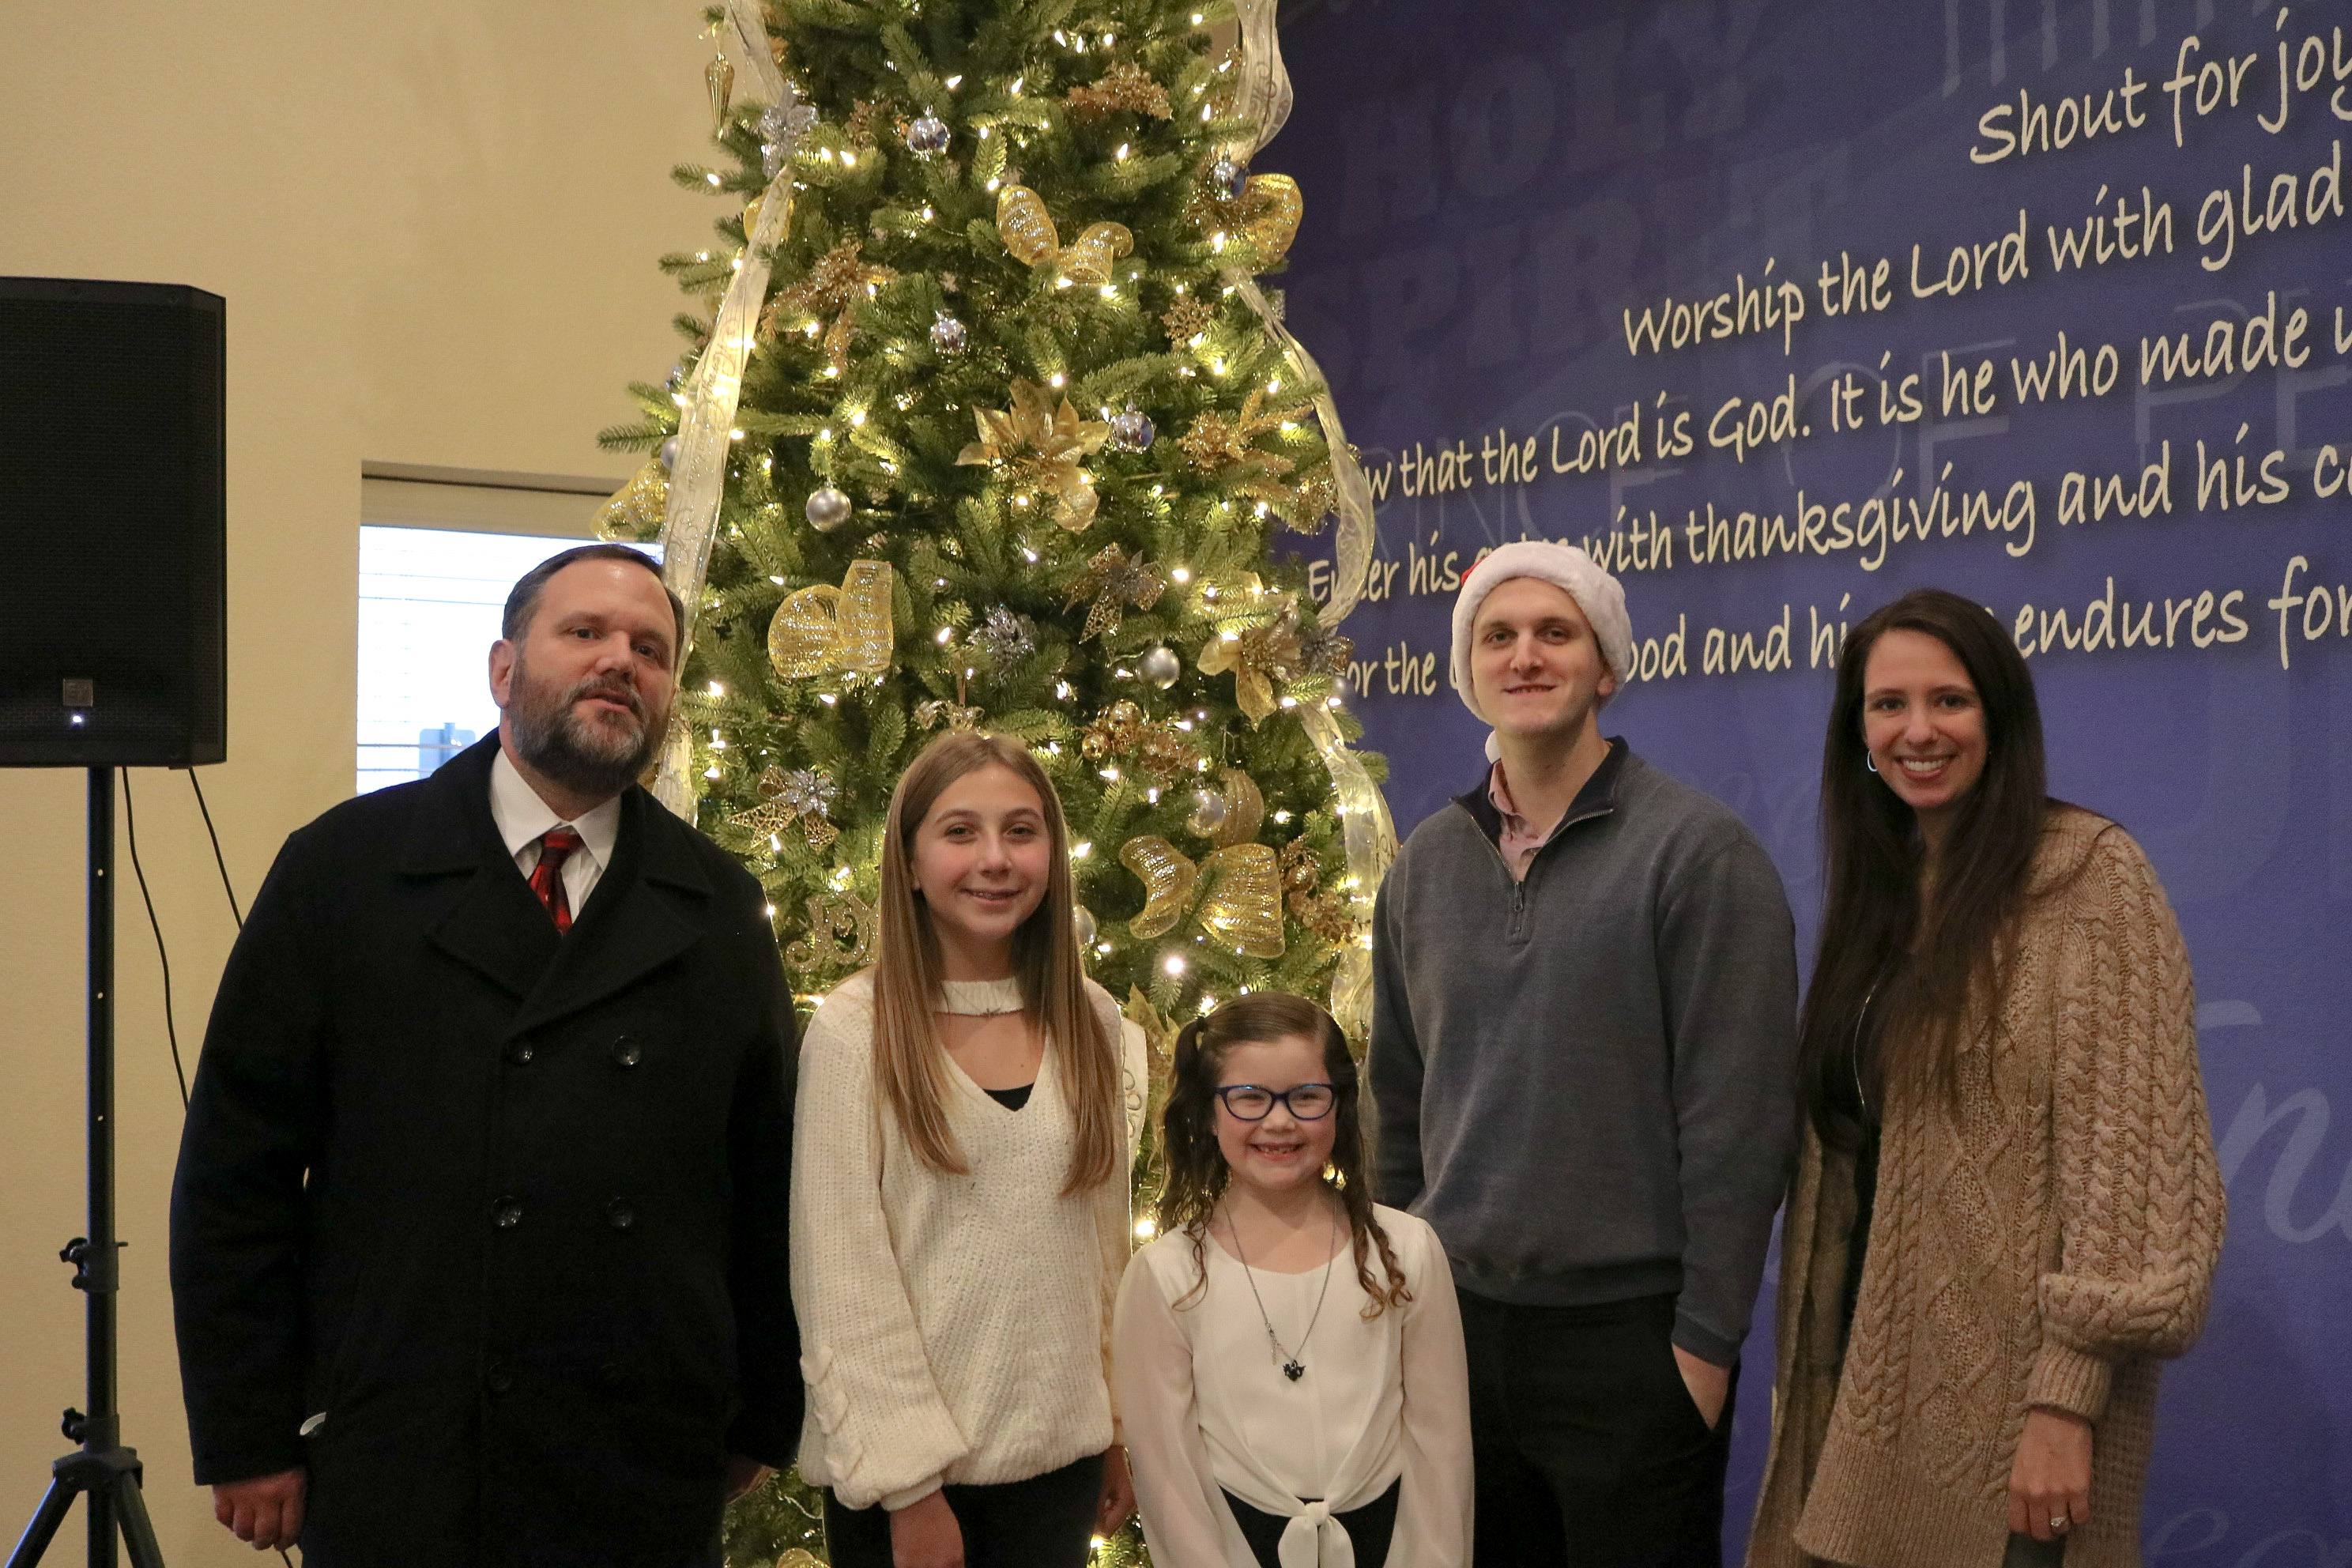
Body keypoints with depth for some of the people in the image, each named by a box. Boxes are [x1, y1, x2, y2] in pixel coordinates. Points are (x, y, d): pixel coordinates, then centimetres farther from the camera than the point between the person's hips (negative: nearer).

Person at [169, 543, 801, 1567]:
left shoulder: (720, 908, 8)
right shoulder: (344, 867, 1)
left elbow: (768, 1182, 10)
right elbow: (236, 1169, -1)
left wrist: (761, 1424, 9)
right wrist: (249, 1441, -3)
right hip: (393, 1476, -2)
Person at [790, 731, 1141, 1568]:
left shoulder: (1090, 1020, 3)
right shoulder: (854, 1028, -10)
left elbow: (1104, 1236, 10)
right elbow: (839, 1276, -12)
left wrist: (1120, 1430, 10)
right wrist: (907, 1482, -14)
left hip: (1060, 1453, 4)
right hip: (903, 1473, -4)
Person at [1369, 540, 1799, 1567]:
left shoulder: (1696, 849, -9)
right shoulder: (1427, 863, 7)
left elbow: (1736, 1115, -12)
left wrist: (1707, 1335, -13)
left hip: (1629, 1331, -4)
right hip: (1456, 1321, 5)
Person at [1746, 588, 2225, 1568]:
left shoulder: (2086, 873, -11)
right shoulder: (1878, 891, 10)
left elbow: (2123, 1144, -16)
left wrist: (2065, 1400, -20)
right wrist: (1812, 1365, 10)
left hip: (2005, 1389, -6)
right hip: (1867, 1375, 7)